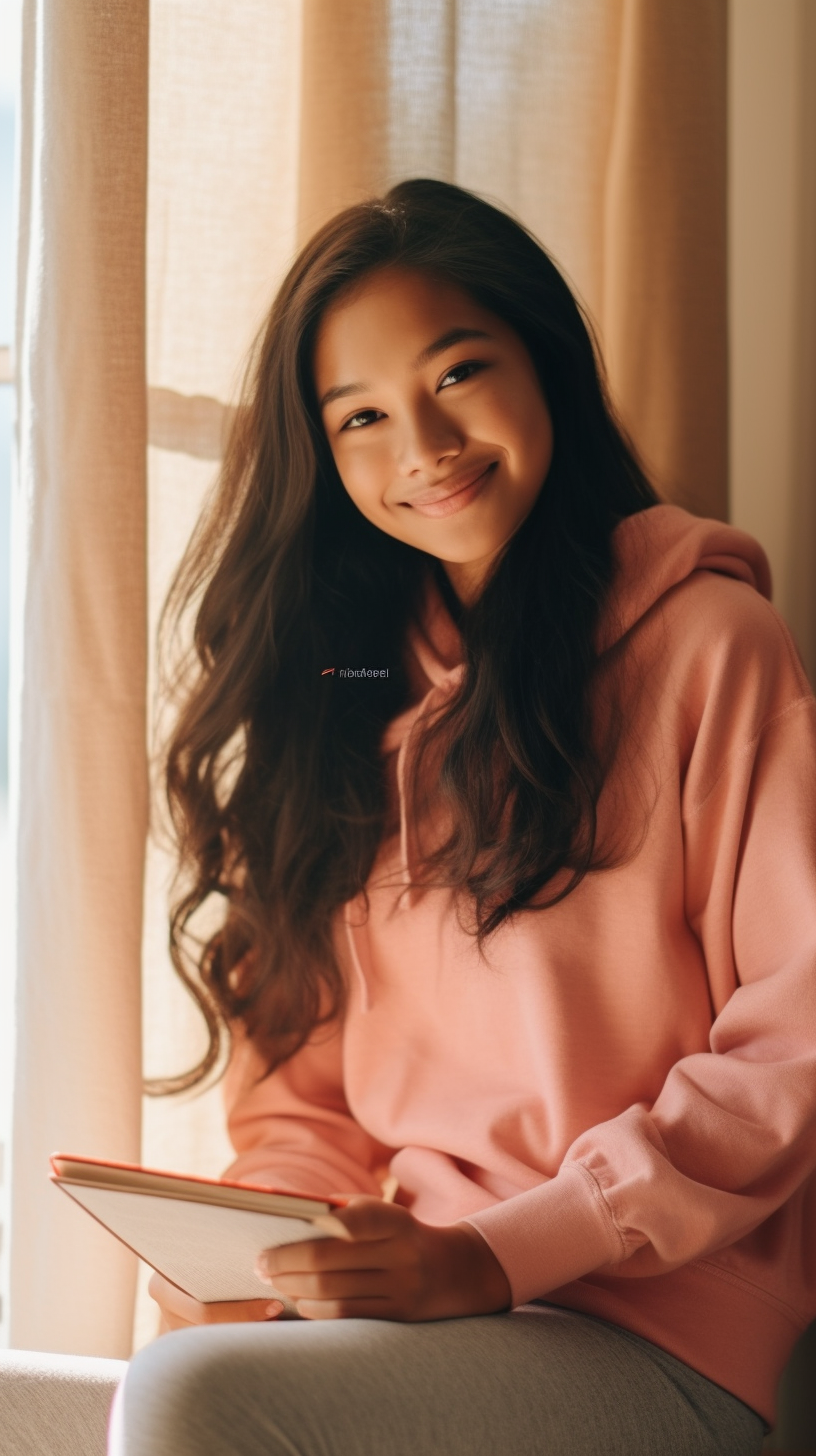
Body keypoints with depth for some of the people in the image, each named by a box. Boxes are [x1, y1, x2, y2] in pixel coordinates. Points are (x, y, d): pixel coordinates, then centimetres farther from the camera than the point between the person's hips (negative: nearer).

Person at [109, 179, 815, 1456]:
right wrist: (261, 1250, -5)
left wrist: (502, 1254, -15)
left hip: (648, 1339, -5)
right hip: (400, 1296, 5)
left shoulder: (705, 641, -2)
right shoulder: (350, 678, 16)